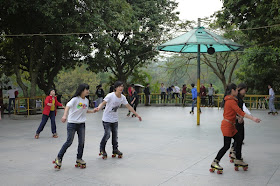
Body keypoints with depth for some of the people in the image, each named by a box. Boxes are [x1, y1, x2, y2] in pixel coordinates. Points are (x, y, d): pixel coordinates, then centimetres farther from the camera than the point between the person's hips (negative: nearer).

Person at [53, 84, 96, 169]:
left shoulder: (86, 100, 8)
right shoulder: (75, 99, -13)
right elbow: (68, 106, -26)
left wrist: (92, 111, 6)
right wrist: (65, 115, -42)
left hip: (81, 124, 6)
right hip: (72, 123, -6)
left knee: (82, 142, 4)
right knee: (69, 142, -1)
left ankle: (79, 159, 19)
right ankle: (59, 158, 13)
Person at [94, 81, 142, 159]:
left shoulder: (123, 97, -4)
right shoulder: (110, 96, -21)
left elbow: (129, 106, 5)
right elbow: (103, 103, -32)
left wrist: (137, 115, 8)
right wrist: (98, 108, -54)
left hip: (115, 119, 5)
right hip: (107, 119, -5)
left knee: (115, 134, 10)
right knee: (107, 134, -6)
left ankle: (115, 149, 26)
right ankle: (102, 149, 15)